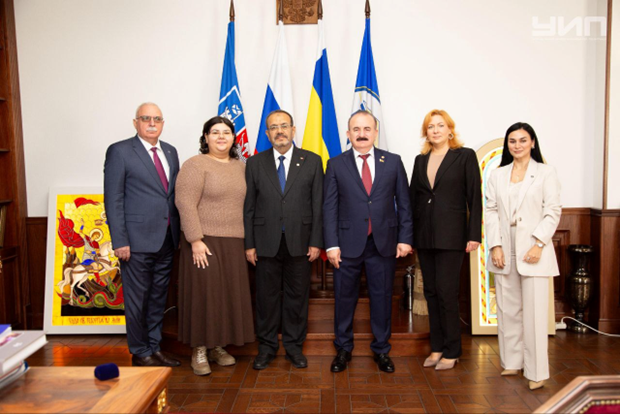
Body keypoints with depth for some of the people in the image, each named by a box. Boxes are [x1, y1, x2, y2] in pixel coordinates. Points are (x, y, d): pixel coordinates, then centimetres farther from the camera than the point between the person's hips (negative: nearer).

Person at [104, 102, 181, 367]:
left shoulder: (170, 152, 13)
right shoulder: (119, 151, -4)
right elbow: (113, 199, -8)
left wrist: (179, 232, 7)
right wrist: (119, 241, -14)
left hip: (167, 240, 6)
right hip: (138, 241, -6)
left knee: (158, 298, 15)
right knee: (137, 300, 5)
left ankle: (154, 348, 29)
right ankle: (140, 353, 21)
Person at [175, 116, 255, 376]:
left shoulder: (240, 167, 12)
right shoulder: (195, 165, -6)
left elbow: (243, 204, 13)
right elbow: (185, 204, -13)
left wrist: (246, 241, 7)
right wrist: (195, 241, -19)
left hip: (233, 243, 6)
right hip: (204, 242, -5)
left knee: (229, 295, 9)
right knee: (203, 294, 1)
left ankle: (218, 347, 24)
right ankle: (199, 351, 15)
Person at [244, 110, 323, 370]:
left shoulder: (312, 161, 4)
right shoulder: (255, 163, 6)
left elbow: (318, 204, 1)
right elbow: (249, 207, 4)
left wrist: (316, 241, -4)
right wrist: (249, 244, -1)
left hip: (299, 241, 0)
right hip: (266, 243, 1)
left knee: (297, 296, 9)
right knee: (266, 297, 9)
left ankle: (294, 346, 25)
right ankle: (267, 347, 25)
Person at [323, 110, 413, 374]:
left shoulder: (393, 162, 5)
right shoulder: (336, 165, 3)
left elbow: (403, 202, 5)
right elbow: (329, 207, 0)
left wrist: (405, 238, -1)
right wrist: (331, 244, -7)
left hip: (384, 243, 1)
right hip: (348, 243, 0)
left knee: (382, 297, 10)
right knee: (344, 298, 9)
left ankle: (381, 350, 27)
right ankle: (343, 349, 28)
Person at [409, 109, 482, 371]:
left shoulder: (465, 156, -1)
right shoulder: (421, 160, 12)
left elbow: (474, 198, -4)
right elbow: (412, 197, 13)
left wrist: (474, 235, -10)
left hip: (451, 235, -5)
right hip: (424, 236, 5)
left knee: (447, 293, -3)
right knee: (431, 292, 10)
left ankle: (451, 352, 13)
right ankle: (437, 348, 23)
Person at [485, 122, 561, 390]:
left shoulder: (546, 173, 4)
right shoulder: (497, 175, 11)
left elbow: (553, 212, -1)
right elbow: (491, 212, 6)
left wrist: (538, 244, -12)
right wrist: (495, 245, -4)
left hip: (532, 250, -3)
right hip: (504, 251, 3)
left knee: (534, 312, -4)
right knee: (507, 310, 9)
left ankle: (535, 371, 5)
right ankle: (512, 362, 21)